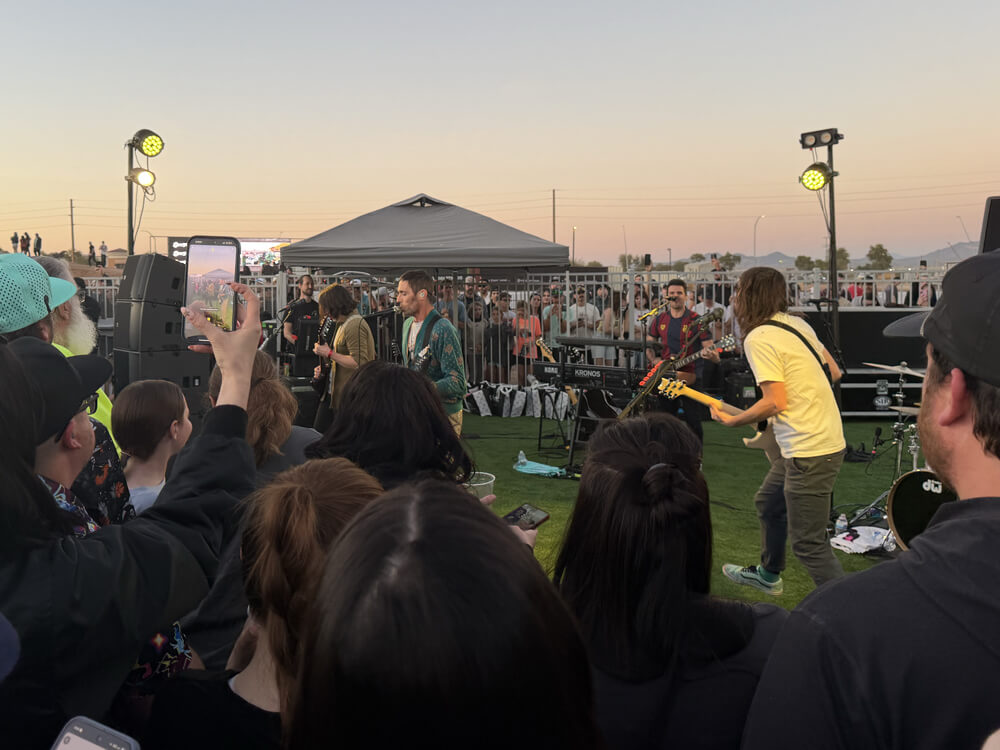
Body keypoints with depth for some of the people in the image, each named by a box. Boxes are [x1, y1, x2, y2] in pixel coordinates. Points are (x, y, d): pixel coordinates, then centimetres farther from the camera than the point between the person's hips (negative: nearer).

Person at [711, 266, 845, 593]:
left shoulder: (758, 339, -16)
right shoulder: (798, 325, 10)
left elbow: (775, 402, -21)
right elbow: (834, 372, 15)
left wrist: (731, 421, -7)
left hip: (810, 452, -10)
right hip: (826, 438, 10)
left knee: (808, 544, -4)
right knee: (768, 505, 26)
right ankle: (768, 574, 44)